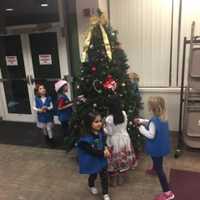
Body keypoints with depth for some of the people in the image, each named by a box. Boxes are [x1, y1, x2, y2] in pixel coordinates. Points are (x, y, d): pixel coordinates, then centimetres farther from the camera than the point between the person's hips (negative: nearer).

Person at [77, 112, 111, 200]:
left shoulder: (101, 133, -10)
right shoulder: (86, 137, -29)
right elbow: (91, 151, -27)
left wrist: (105, 149, -12)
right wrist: (103, 153, -23)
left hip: (101, 158, 5)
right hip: (92, 160, -4)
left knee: (104, 175, 10)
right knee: (93, 175, 20)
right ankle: (91, 186, 54)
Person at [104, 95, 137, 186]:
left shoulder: (109, 119, -24)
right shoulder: (124, 113, -9)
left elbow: (109, 132, -16)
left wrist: (103, 127, -1)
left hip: (114, 141, -5)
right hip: (124, 138, 5)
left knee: (115, 160, 10)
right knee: (124, 158, 18)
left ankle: (114, 181, 26)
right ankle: (121, 179, 36)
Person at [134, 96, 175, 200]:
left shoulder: (154, 120, -28)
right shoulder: (162, 118, 0)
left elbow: (151, 135, -26)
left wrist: (140, 126, -18)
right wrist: (141, 121, 9)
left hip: (156, 148, -9)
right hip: (162, 146, 9)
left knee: (159, 168, -1)